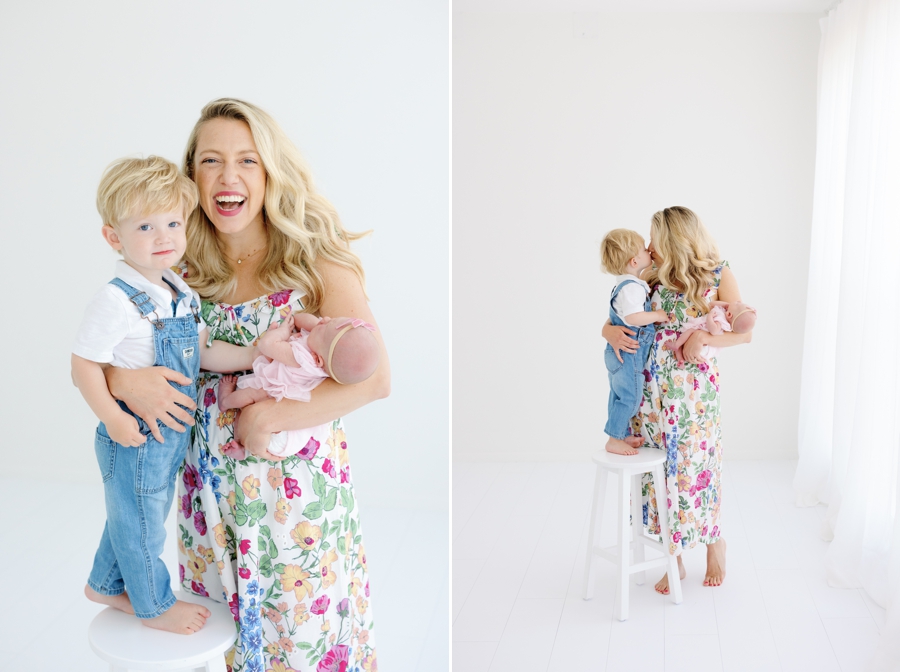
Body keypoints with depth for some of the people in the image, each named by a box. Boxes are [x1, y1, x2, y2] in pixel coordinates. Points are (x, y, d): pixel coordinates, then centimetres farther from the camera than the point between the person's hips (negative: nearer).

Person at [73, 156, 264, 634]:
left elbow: (202, 353, 7)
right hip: (135, 438, -8)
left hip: (172, 433, 8)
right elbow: (83, 366, -21)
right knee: (140, 523, 13)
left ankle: (105, 585, 49)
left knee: (133, 515, 26)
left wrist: (258, 353, -1)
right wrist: (113, 417, -29)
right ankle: (154, 606, 35)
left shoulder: (183, 295, 3)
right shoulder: (116, 300, -23)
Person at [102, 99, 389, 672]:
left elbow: (375, 377, -21)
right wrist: (123, 380, -17)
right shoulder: (181, 270, 0)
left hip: (300, 492, -3)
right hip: (210, 493, 4)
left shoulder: (315, 259, -10)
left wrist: (266, 417, -22)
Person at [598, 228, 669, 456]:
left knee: (619, 396, 17)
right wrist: (658, 315, -22)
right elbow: (633, 317, -33)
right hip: (628, 354, -10)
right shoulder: (631, 288, -22)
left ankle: (622, 435, 29)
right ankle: (614, 441, 5)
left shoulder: (628, 284, 11)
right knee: (629, 397, -2)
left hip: (619, 352, 10)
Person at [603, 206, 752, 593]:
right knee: (661, 470, 7)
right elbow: (614, 320, 10)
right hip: (650, 390, 3)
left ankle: (714, 543, 33)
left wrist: (704, 338, -19)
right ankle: (675, 559, 23)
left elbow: (744, 332, -2)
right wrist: (612, 331, -13)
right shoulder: (651, 278, 6)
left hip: (693, 390, -3)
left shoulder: (718, 274, -2)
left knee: (695, 466, 5)